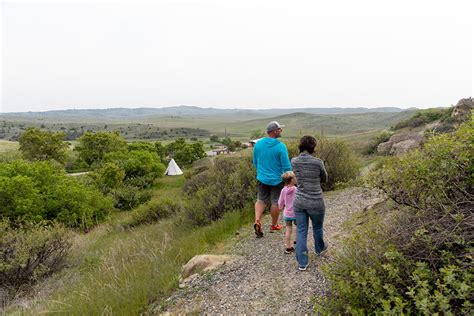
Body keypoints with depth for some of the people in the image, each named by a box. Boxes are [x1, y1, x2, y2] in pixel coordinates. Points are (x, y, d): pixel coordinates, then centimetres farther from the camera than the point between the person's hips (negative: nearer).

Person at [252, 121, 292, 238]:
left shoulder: (258, 144, -3)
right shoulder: (280, 146, -18)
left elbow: (255, 162, 8)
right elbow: (286, 166, -15)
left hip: (262, 178, 4)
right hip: (276, 179, -4)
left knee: (261, 200, 16)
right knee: (276, 202, 12)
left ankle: (257, 221, -4)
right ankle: (274, 225, 27)